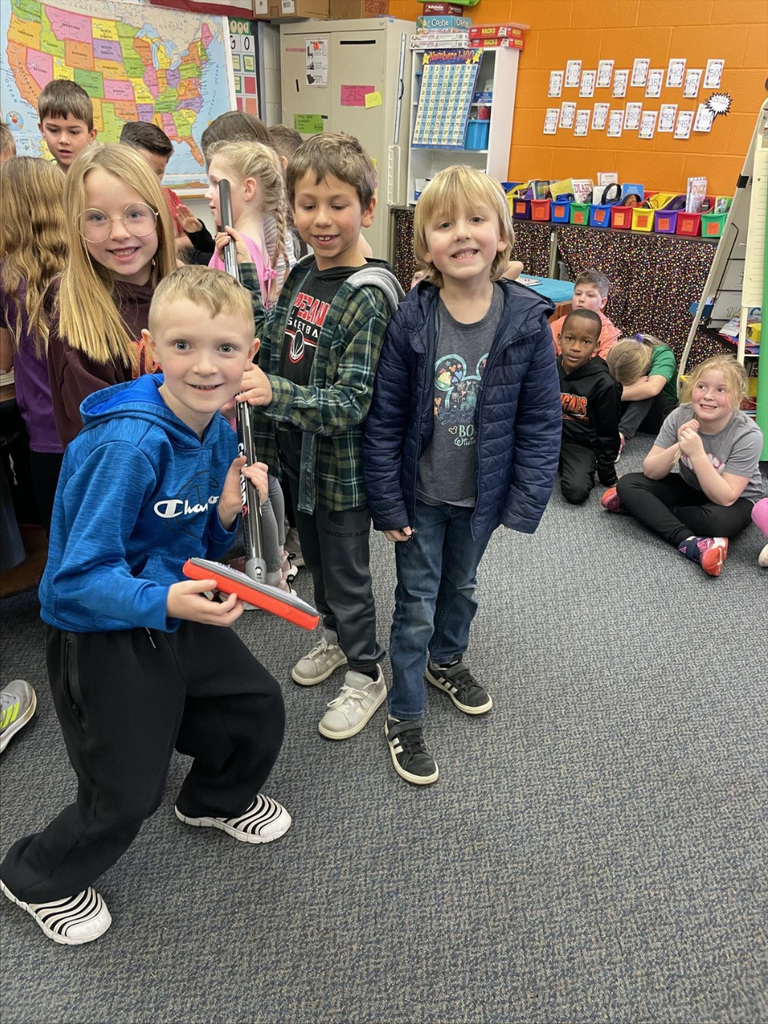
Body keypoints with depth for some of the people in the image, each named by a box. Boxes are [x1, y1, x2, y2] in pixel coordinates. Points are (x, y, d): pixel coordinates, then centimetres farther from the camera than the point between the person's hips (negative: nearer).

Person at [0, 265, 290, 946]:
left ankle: (218, 799, 51)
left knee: (259, 708, 18)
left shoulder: (218, 432, -5)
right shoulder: (129, 444, -30)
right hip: (100, 634, -7)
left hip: (181, 612, 7)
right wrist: (162, 602, -42)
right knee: (128, 795, 6)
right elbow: (80, 576, -27)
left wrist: (228, 513, -14)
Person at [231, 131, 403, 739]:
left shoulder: (367, 298, -21)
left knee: (348, 573, 8)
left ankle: (367, 675, 30)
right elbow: (269, 340, 14)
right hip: (298, 454, 8)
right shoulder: (302, 275, 3)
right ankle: (336, 637, 48)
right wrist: (245, 271, 5)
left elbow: (352, 402, -26)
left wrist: (274, 392, -40)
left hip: (342, 464, -7)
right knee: (317, 559, 24)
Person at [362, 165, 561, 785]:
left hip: (482, 496, 2)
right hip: (420, 494, -2)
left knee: (461, 587, 24)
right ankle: (405, 718, 27)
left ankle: (447, 661, 53)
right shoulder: (411, 320, -16)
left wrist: (525, 504, -10)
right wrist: (387, 501, -10)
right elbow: (384, 418, -11)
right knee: (417, 604, 8)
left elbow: (541, 422, -8)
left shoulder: (528, 321, -13)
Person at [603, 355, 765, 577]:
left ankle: (645, 508, -15)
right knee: (627, 483, -17)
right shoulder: (680, 416, -18)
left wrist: (697, 453, -40)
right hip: (689, 487, 4)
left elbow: (725, 498, -30)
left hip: (736, 500, -4)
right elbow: (650, 472, -15)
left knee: (718, 520, -38)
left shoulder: (748, 435, -27)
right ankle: (689, 542, -29)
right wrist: (678, 447, -34)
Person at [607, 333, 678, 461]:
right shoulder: (622, 356, -14)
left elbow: (652, 388, -41)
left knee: (646, 390, -33)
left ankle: (621, 435, -47)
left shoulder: (663, 354, -24)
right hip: (627, 410, 3)